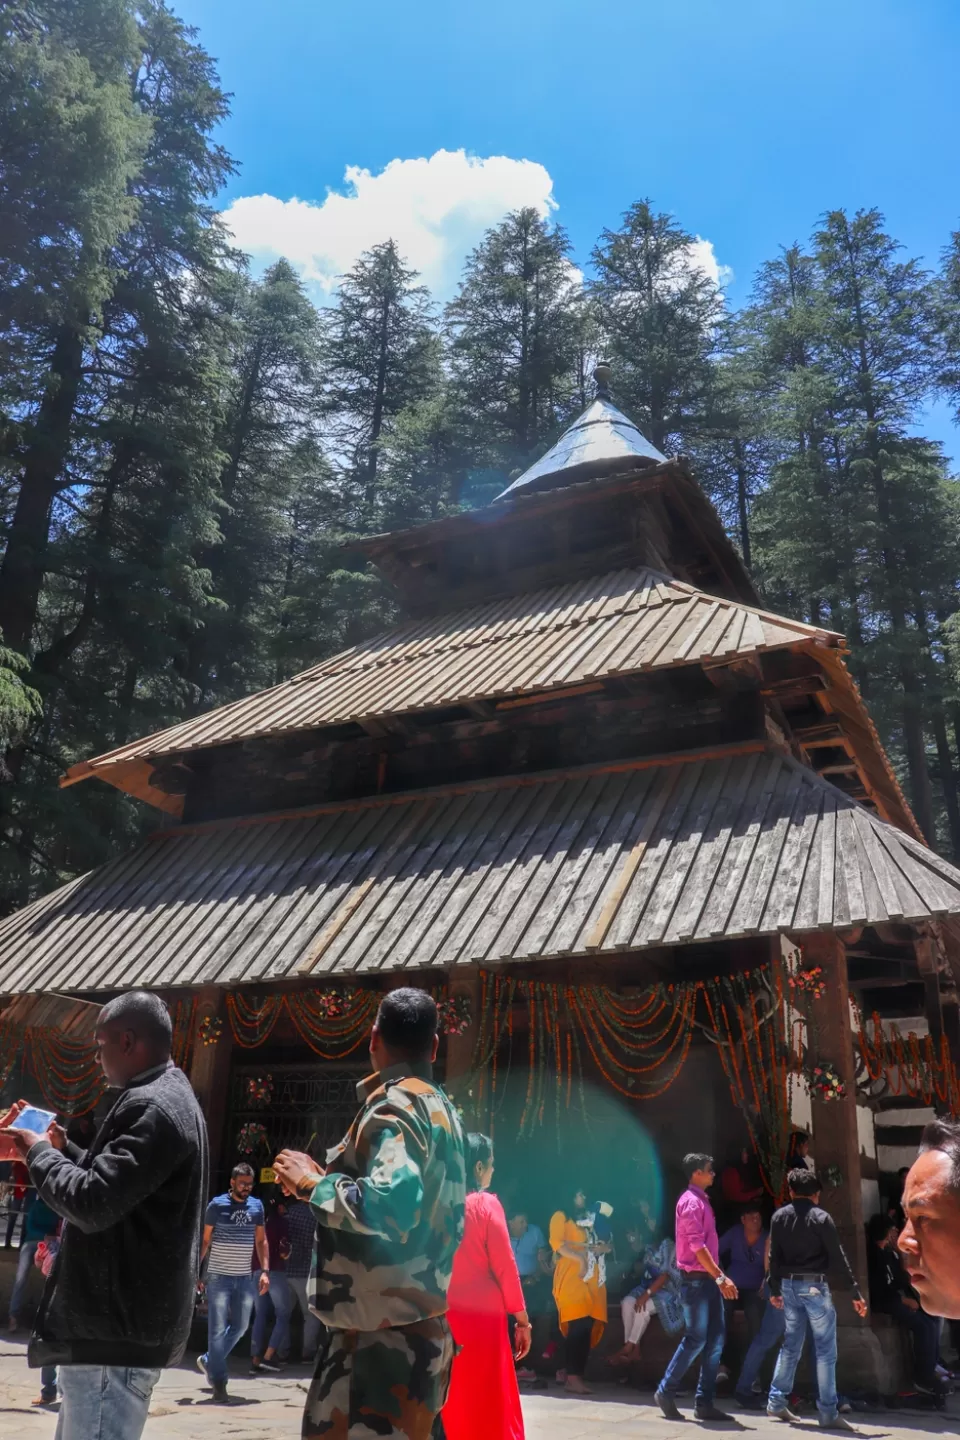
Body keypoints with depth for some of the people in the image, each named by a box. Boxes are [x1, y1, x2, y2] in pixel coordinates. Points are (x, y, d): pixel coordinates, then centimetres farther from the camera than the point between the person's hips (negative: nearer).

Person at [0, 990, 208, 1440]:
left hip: (118, 1328, -11)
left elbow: (92, 1203, -25)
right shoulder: (168, 1098, 15)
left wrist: (39, 1152, -9)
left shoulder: (151, 1107, -20)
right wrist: (62, 1149, 12)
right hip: (119, 1319, 11)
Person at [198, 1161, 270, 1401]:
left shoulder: (257, 1206, 5)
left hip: (246, 1277, 4)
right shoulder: (217, 1205, -5)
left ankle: (209, 1361, 32)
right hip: (218, 1276, -4)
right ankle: (218, 1383, 7)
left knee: (240, 1327, 11)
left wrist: (265, 1271, 1)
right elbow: (205, 1240, -1)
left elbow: (261, 1241, 9)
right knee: (218, 1330, -1)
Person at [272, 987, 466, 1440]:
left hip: (382, 1336, -10)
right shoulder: (439, 1107, 12)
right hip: (417, 1329, 10)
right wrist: (326, 1180, 19)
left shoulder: (394, 1104, -16)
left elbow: (390, 1203, -33)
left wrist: (312, 1184, -18)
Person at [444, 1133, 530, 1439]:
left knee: (448, 1400, 15)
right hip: (481, 1316, -4)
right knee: (489, 1402, 8)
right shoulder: (486, 1204, -10)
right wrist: (522, 1320, -2)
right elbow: (504, 1266, -9)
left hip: (441, 1316, 4)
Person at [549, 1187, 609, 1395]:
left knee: (588, 1326, 2)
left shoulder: (592, 1218, 24)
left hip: (593, 1279, 6)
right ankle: (573, 1376, -11)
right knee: (578, 1325, -14)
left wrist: (600, 1248, -3)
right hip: (572, 1277, -6)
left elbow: (607, 1245, 20)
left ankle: (569, 1371, 11)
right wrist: (580, 1258, -18)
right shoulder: (561, 1216, 4)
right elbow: (556, 1243, -10)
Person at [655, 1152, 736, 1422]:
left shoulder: (701, 1200, 16)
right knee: (696, 1339, -6)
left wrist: (719, 1276, 17)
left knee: (716, 1338, 7)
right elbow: (697, 1246, -21)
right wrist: (720, 1277, -22)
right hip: (696, 1279, -9)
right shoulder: (690, 1201, -14)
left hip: (708, 1279, 9)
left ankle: (704, 1402, 12)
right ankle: (666, 1391, 7)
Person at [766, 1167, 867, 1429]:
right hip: (815, 1286, -5)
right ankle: (828, 1412, 3)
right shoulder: (821, 1217, -9)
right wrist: (855, 1292, -8)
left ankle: (777, 1401, 18)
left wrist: (775, 1289, 16)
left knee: (791, 1344, 16)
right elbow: (838, 1258, -11)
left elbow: (774, 1255, 7)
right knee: (825, 1350, 2)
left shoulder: (779, 1216, 5)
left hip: (789, 1285, 5)